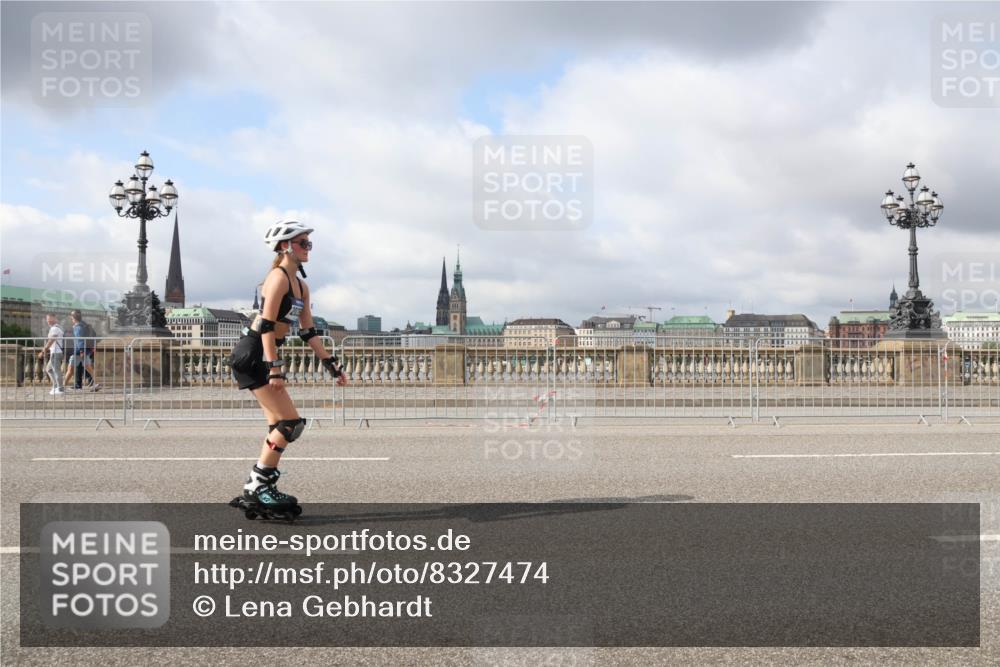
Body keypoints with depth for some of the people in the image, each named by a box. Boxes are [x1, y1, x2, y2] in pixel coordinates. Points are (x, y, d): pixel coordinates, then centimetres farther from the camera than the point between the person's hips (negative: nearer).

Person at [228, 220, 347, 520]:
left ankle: (257, 489, 15)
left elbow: (308, 332, 17)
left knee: (280, 426, 10)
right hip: (251, 354, -9)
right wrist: (275, 368, -23)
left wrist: (332, 365, 15)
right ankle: (258, 484, -3)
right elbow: (267, 326, -20)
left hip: (263, 357, 9)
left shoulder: (301, 286, 15)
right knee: (291, 422, -10)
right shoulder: (279, 277, -13)